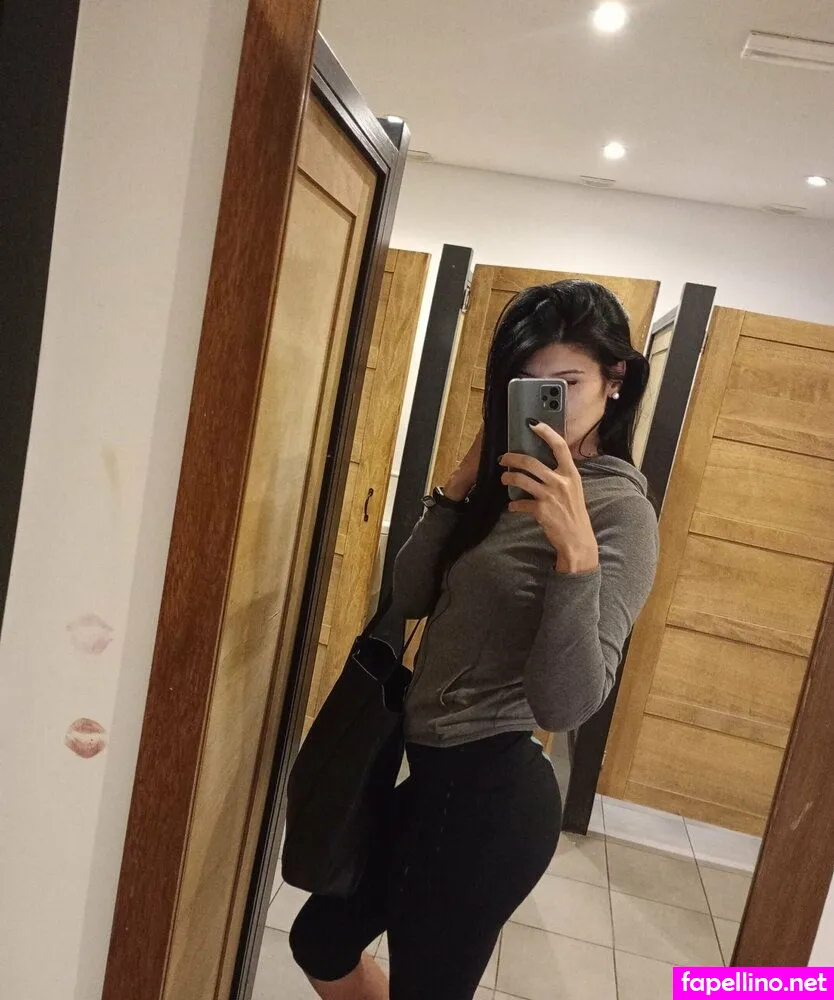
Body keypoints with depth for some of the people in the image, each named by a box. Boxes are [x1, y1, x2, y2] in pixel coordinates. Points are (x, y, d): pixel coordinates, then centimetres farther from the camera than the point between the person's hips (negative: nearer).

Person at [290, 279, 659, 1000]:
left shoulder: (619, 509, -16)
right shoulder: (509, 486, 8)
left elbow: (566, 705, -25)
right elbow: (409, 598, 3)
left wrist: (577, 551, -38)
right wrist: (463, 485, -5)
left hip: (492, 790, -8)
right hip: (445, 774, 8)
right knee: (322, 942, 23)